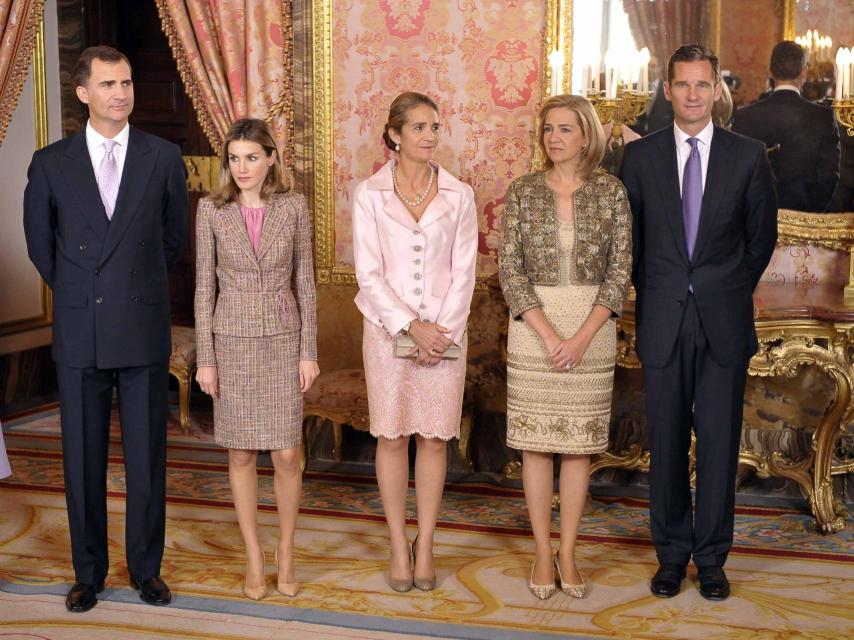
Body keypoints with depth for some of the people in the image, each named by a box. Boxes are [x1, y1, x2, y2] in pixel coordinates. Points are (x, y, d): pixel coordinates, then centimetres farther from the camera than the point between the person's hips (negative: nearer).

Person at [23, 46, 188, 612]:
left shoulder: (164, 158, 1)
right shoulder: (51, 163, 2)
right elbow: (40, 243, 13)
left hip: (145, 332, 0)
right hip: (80, 334, 1)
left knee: (147, 456, 7)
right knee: (83, 458, 8)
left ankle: (147, 568, 21)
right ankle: (89, 572, 21)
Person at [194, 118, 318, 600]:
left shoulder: (294, 207, -2)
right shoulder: (212, 210, -3)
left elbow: (304, 282, 1)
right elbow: (205, 286, -1)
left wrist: (309, 351, -2)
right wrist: (205, 358, -4)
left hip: (282, 340, 0)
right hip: (232, 342, 0)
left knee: (287, 455, -1)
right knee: (241, 454, 6)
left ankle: (286, 553, 18)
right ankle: (254, 558, 20)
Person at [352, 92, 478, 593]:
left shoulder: (459, 195, 3)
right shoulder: (369, 194, -1)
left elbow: (464, 271, 1)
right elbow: (369, 273, -5)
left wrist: (442, 330, -10)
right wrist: (412, 326, -13)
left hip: (444, 331, 1)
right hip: (388, 328, -1)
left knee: (434, 437, 4)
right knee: (392, 436, 4)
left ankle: (425, 546, 15)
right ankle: (399, 547, 14)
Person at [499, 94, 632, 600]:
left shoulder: (611, 191, 0)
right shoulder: (523, 192, 0)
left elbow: (620, 271, -3)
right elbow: (510, 269, -4)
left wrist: (582, 337, -12)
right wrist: (548, 334, -13)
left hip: (593, 328, 0)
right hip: (533, 326, 0)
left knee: (580, 443, 6)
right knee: (536, 442, 5)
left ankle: (568, 554, 18)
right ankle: (543, 553, 16)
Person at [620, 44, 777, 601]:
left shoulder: (748, 156, 2)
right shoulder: (641, 156, 3)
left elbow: (762, 236, 10)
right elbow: (631, 238, 10)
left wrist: (730, 293, 12)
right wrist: (654, 299, 11)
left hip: (724, 323, 0)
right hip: (664, 323, 1)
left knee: (719, 442, 4)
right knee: (667, 443, 7)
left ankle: (712, 559, 17)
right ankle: (672, 555, 20)